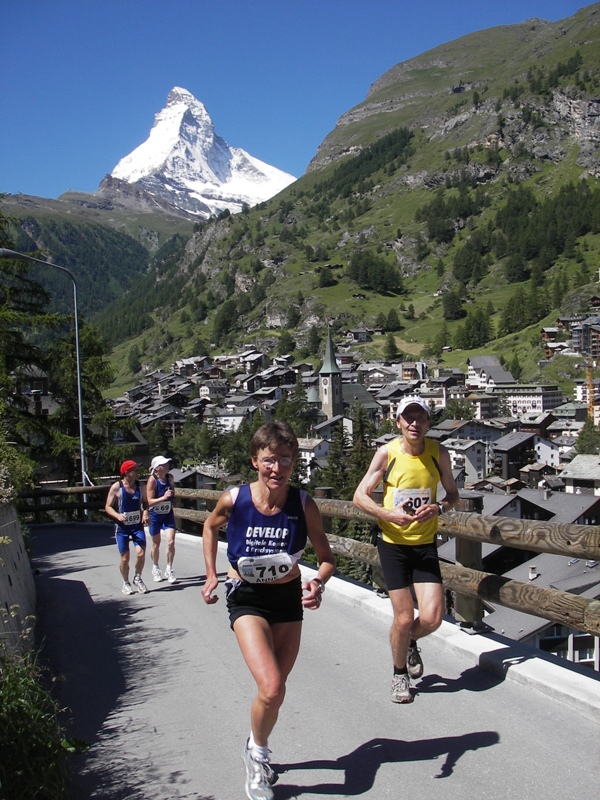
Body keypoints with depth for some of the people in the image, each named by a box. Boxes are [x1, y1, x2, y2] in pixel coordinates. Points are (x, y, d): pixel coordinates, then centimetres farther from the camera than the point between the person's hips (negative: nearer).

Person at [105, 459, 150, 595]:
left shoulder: (139, 486, 2)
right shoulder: (116, 487, -9)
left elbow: (145, 502, 15)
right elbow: (108, 507, -6)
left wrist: (145, 513, -6)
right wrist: (117, 515, -24)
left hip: (137, 525, 3)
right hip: (122, 527, -3)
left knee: (141, 553, -12)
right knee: (125, 558, 4)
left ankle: (137, 578, 14)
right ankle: (126, 583, 26)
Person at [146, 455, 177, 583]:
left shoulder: (169, 477, -5)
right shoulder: (152, 480, -19)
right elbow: (150, 502, -22)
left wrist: (172, 493, -3)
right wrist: (163, 497, -33)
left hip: (168, 514, 3)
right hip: (155, 515, -3)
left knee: (171, 542, -9)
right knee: (156, 544, 13)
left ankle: (169, 570, 5)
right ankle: (155, 569, 34)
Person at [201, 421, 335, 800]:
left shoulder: (304, 504, -17)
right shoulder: (234, 499, -18)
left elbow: (327, 557, -7)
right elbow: (211, 527, 6)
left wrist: (319, 582, -27)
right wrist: (211, 575, 3)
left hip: (289, 597, 2)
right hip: (246, 598, -2)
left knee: (274, 689, 12)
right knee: (272, 689, -18)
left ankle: (257, 754, 42)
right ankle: (257, 751, 14)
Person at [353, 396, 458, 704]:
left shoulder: (439, 453, -2)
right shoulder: (387, 453, -9)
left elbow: (453, 494, 10)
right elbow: (360, 496, -4)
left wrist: (439, 508, -13)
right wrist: (388, 514, -21)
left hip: (425, 544, 2)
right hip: (393, 544, -2)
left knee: (432, 618, -6)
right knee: (404, 618, -1)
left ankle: (411, 644, 31)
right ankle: (399, 673, 28)